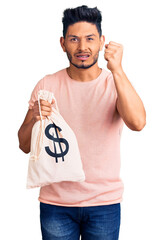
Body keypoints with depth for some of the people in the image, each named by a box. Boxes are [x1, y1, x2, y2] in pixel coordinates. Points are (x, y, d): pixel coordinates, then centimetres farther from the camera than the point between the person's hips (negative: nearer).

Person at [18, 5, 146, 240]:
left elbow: (137, 123, -24)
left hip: (104, 202, 0)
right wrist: (34, 119, -21)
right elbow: (25, 146, -1)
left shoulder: (115, 83, -4)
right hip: (56, 201, 1)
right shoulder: (47, 85, -1)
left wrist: (117, 70, -29)